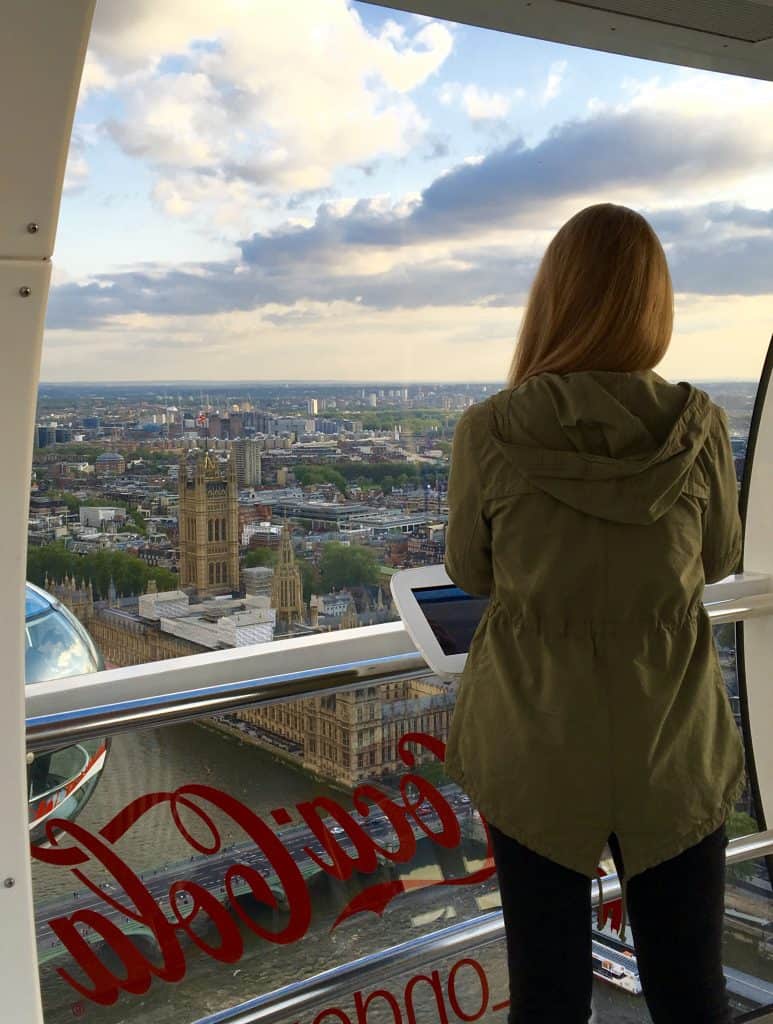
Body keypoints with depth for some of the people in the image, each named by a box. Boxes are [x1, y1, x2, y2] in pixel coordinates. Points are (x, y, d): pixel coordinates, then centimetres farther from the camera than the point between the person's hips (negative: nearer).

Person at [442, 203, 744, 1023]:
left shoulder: (489, 432, -15)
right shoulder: (699, 425, -12)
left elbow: (469, 572, 0)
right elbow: (719, 559, 5)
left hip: (533, 744, 0)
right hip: (672, 743, 1)